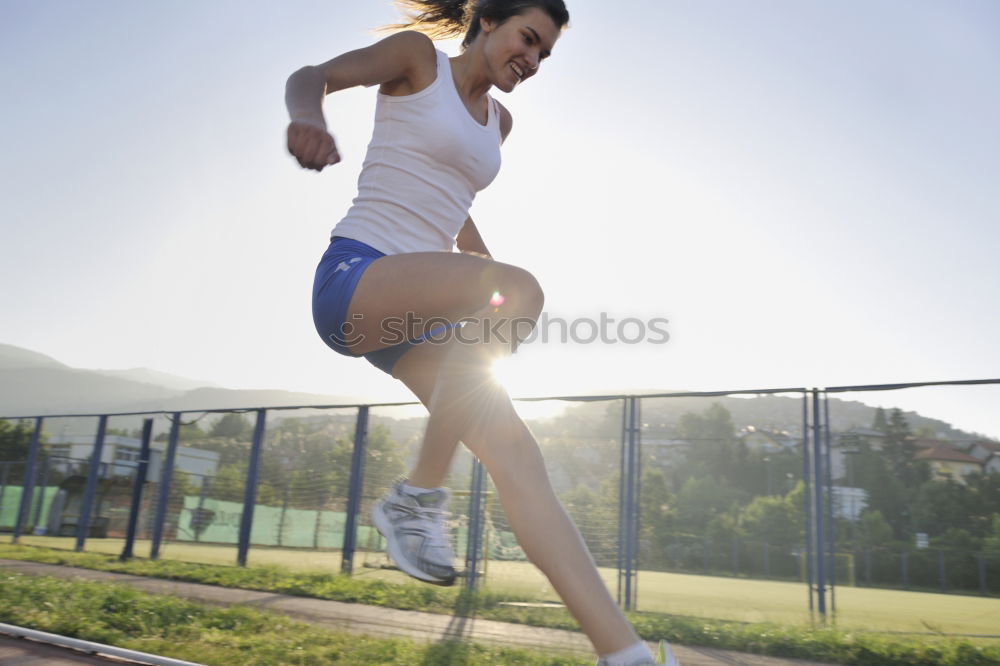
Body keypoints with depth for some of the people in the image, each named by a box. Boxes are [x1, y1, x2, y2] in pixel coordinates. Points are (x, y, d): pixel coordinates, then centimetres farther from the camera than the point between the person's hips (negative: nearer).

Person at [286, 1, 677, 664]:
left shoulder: (499, 121, 24)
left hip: (416, 315, 7)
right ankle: (417, 497, -20)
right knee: (516, 290, -34)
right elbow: (312, 76, -9)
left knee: (515, 450, -13)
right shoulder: (419, 56, 6)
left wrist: (489, 267, 32)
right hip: (353, 273, -6)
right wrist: (309, 116, -33)